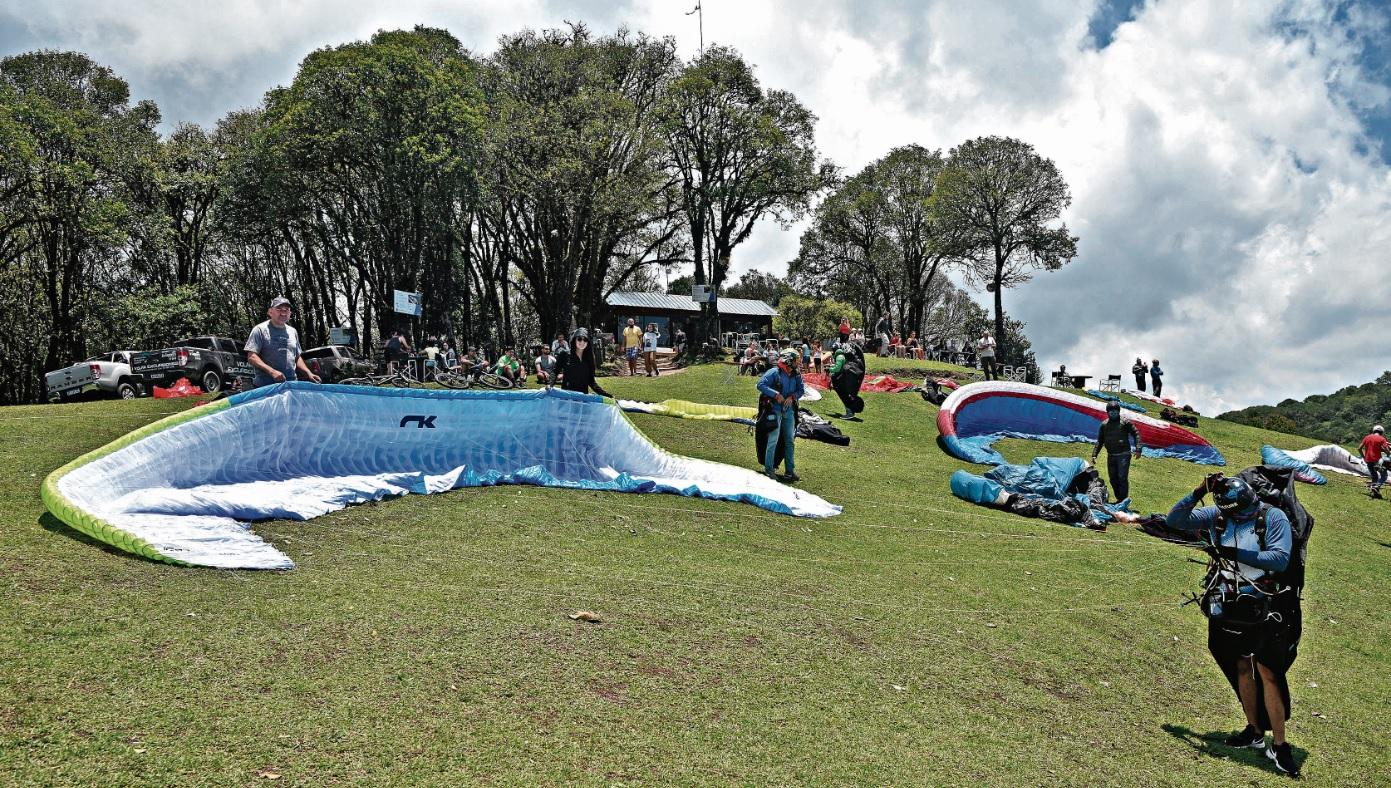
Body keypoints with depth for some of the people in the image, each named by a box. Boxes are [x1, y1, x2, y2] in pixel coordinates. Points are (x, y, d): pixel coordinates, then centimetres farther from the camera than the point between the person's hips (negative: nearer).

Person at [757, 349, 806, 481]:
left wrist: (792, 396, -9)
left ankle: (790, 471, 19)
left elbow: (801, 390, 11)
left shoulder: (796, 375, 5)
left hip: (789, 410, 6)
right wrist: (776, 394, -21)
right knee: (773, 440, -6)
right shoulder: (774, 372, -13)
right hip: (774, 410, -6)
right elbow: (760, 385, -17)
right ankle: (768, 470, 4)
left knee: (789, 441, 11)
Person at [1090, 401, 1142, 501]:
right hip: (1111, 456, 5)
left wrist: (1138, 449, -11)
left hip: (1123, 455, -5)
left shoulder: (1125, 422, -3)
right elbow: (1099, 441, 14)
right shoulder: (1104, 425, 9)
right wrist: (1094, 455, 6)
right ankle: (1119, 499, 22)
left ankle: (1124, 500, -6)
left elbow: (1136, 434, -1)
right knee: (1113, 479, 8)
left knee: (1122, 477, -12)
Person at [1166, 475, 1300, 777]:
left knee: (1268, 674, -4)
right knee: (1242, 667, 15)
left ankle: (1279, 746, 4)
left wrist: (1235, 553, -21)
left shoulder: (1273, 518, -8)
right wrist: (1198, 492, -12)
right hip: (1227, 607, 4)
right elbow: (1175, 520, 1)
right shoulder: (1216, 515, 2)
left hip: (1260, 608, -4)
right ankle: (1254, 732, 29)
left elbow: (1281, 558, -16)